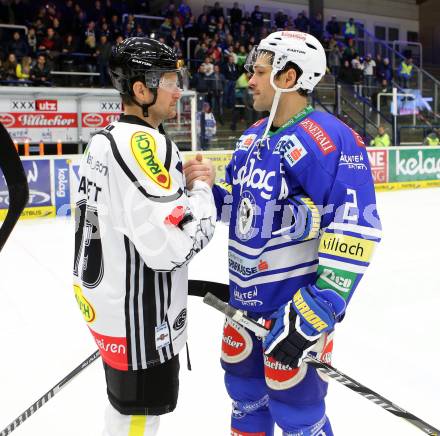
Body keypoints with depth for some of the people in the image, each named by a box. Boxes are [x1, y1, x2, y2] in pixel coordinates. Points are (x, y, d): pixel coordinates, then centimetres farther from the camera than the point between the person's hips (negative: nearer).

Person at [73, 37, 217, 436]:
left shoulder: (106, 139, 9)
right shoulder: (143, 142, -22)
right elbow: (169, 245, -28)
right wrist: (203, 189, -15)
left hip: (110, 301, 10)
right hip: (138, 317, -10)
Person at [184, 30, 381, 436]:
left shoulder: (328, 138, -19)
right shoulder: (252, 138, 8)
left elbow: (354, 231, -24)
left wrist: (318, 309, -27)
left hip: (298, 302, -8)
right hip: (247, 296, 8)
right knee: (244, 387, 23)